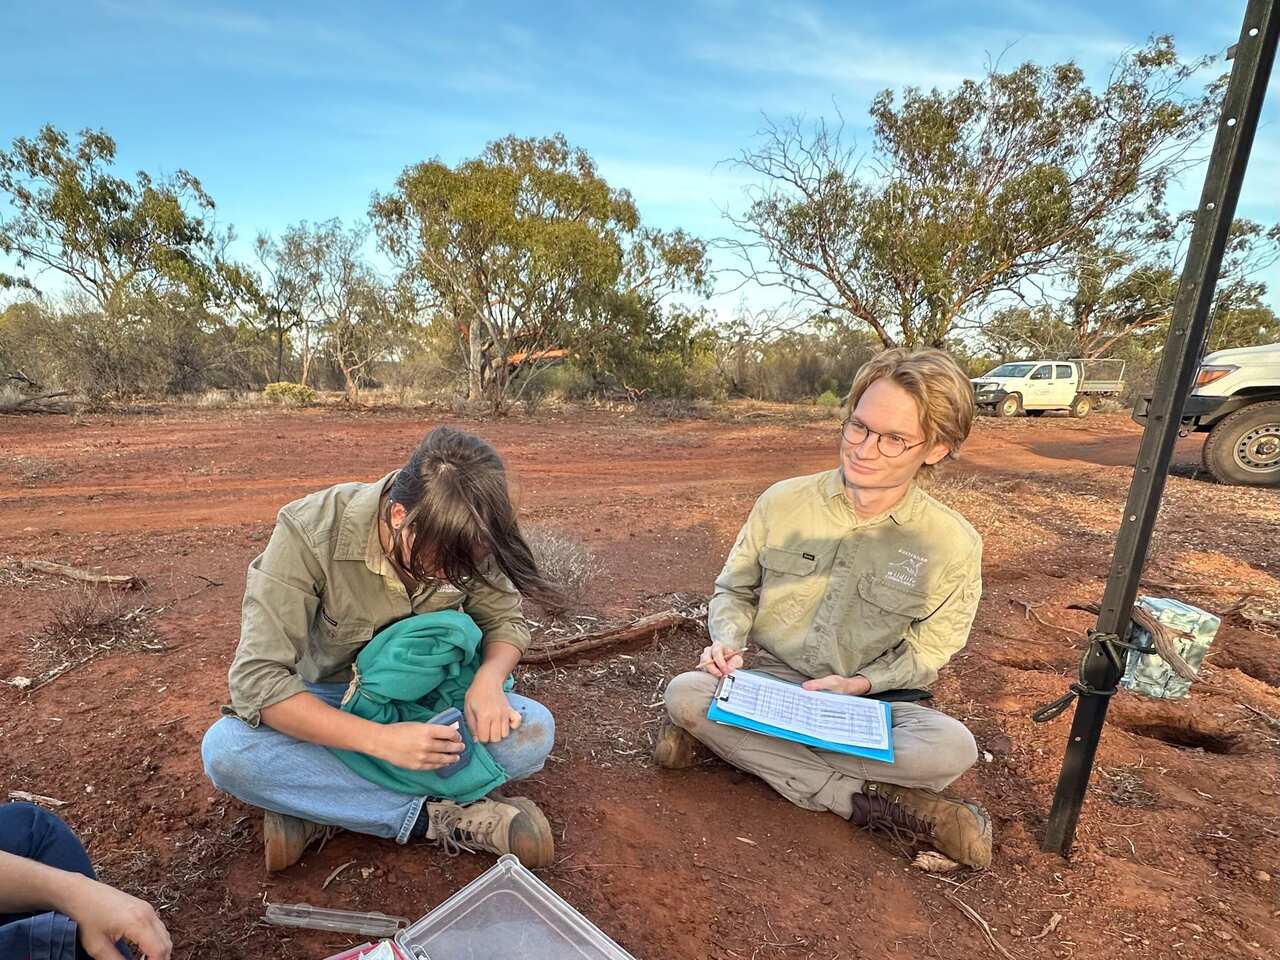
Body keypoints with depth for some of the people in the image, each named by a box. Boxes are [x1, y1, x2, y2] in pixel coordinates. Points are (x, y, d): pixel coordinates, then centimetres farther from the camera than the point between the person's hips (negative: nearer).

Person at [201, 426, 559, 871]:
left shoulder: (462, 542, -20)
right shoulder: (310, 533, -28)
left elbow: (506, 621, -5)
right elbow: (257, 678, -29)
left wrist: (488, 678, -28)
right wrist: (382, 740, -38)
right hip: (328, 711, -1)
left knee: (534, 731, -24)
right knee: (225, 750, -32)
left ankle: (317, 806, -17)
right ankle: (439, 816, -25)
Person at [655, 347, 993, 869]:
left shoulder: (954, 544, -9)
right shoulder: (783, 501, -8)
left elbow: (924, 654, 2)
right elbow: (734, 591, 5)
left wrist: (860, 683, -16)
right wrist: (729, 642, -15)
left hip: (868, 701, 0)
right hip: (767, 680, 1)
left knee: (952, 748, -30)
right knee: (684, 693, -29)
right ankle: (865, 799, -22)